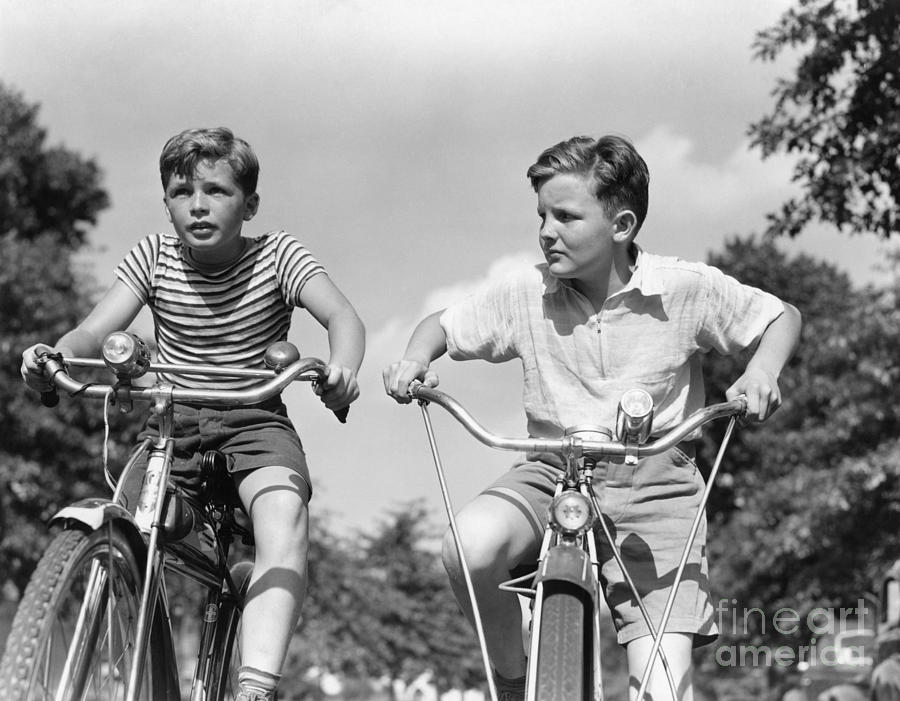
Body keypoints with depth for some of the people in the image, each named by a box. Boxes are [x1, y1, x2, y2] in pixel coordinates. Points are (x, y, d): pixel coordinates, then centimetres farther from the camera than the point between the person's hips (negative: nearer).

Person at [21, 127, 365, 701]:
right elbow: (95, 331, -8)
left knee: (284, 514, -31)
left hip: (255, 422, -3)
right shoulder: (153, 257, 1)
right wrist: (55, 357, -32)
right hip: (173, 423, 3)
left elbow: (342, 316, -19)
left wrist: (343, 367, -43)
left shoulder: (277, 255, -5)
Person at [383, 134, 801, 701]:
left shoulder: (688, 289, -7)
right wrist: (415, 359, -11)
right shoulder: (525, 295, -2)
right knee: (470, 549, -31)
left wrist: (763, 369, -17)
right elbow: (444, 326, 11)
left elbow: (783, 317, 4)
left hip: (655, 489, -2)